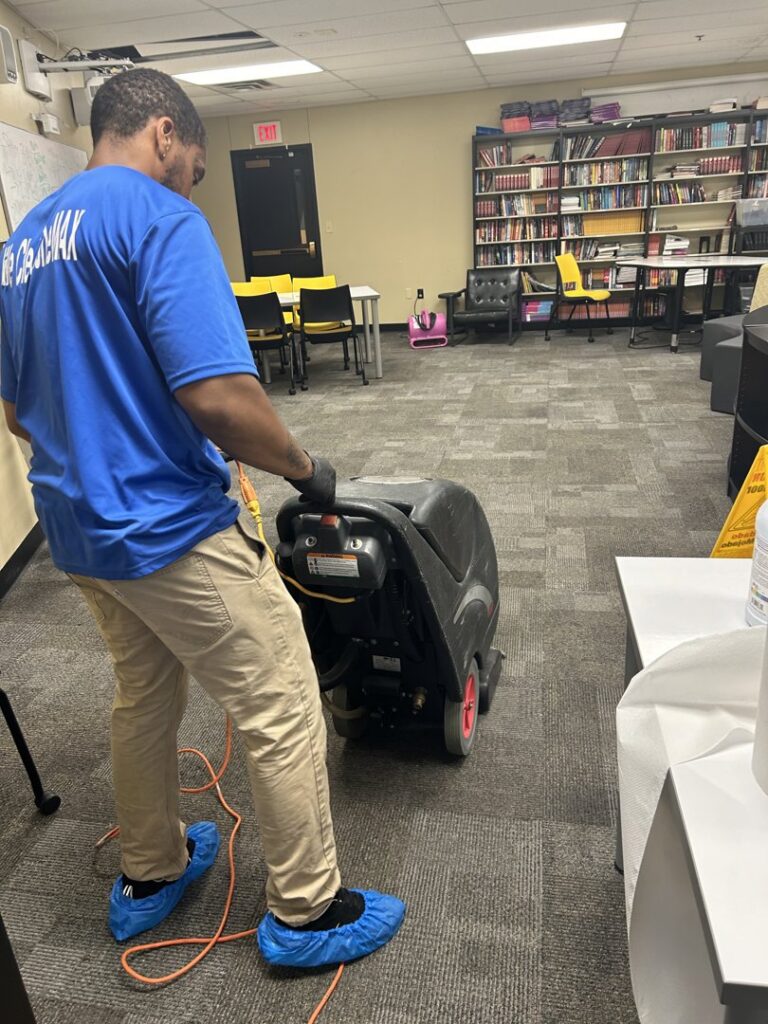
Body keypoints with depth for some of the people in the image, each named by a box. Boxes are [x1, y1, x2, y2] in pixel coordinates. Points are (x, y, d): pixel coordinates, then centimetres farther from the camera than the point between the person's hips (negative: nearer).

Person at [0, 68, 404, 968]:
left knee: (143, 695, 24)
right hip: (170, 527, -9)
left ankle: (147, 876, 42)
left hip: (79, 526, 9)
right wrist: (303, 469, -10)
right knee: (282, 710, 5)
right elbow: (216, 394, -26)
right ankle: (306, 912, 22)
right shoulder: (159, 219, -14)